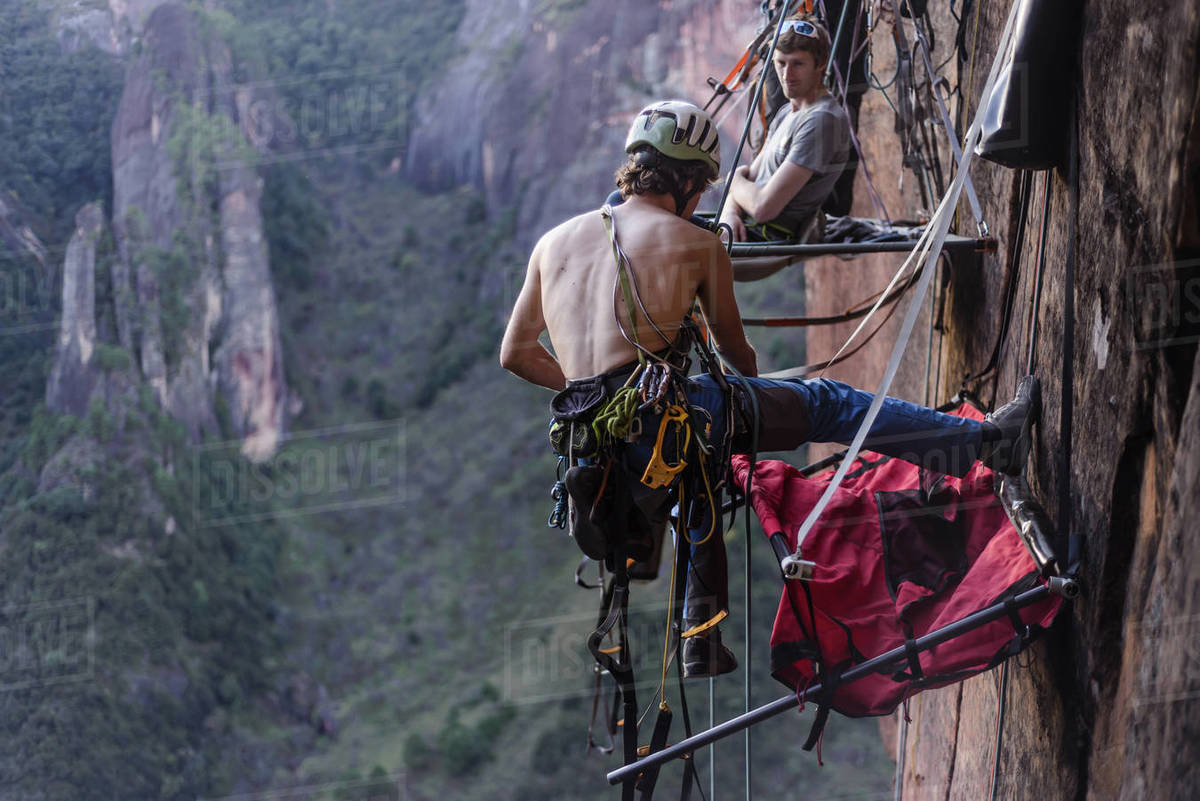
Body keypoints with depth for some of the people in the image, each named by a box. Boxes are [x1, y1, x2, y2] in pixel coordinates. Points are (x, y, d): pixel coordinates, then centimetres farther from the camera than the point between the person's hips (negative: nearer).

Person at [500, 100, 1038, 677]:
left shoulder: (553, 242, 17)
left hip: (594, 436, 6)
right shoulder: (696, 243, 6)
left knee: (701, 471, 36)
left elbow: (515, 353, 20)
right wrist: (755, 380, 41)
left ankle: (702, 644, 36)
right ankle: (987, 441, 4)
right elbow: (734, 347, 18)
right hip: (663, 414, -6)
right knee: (824, 403, 6)